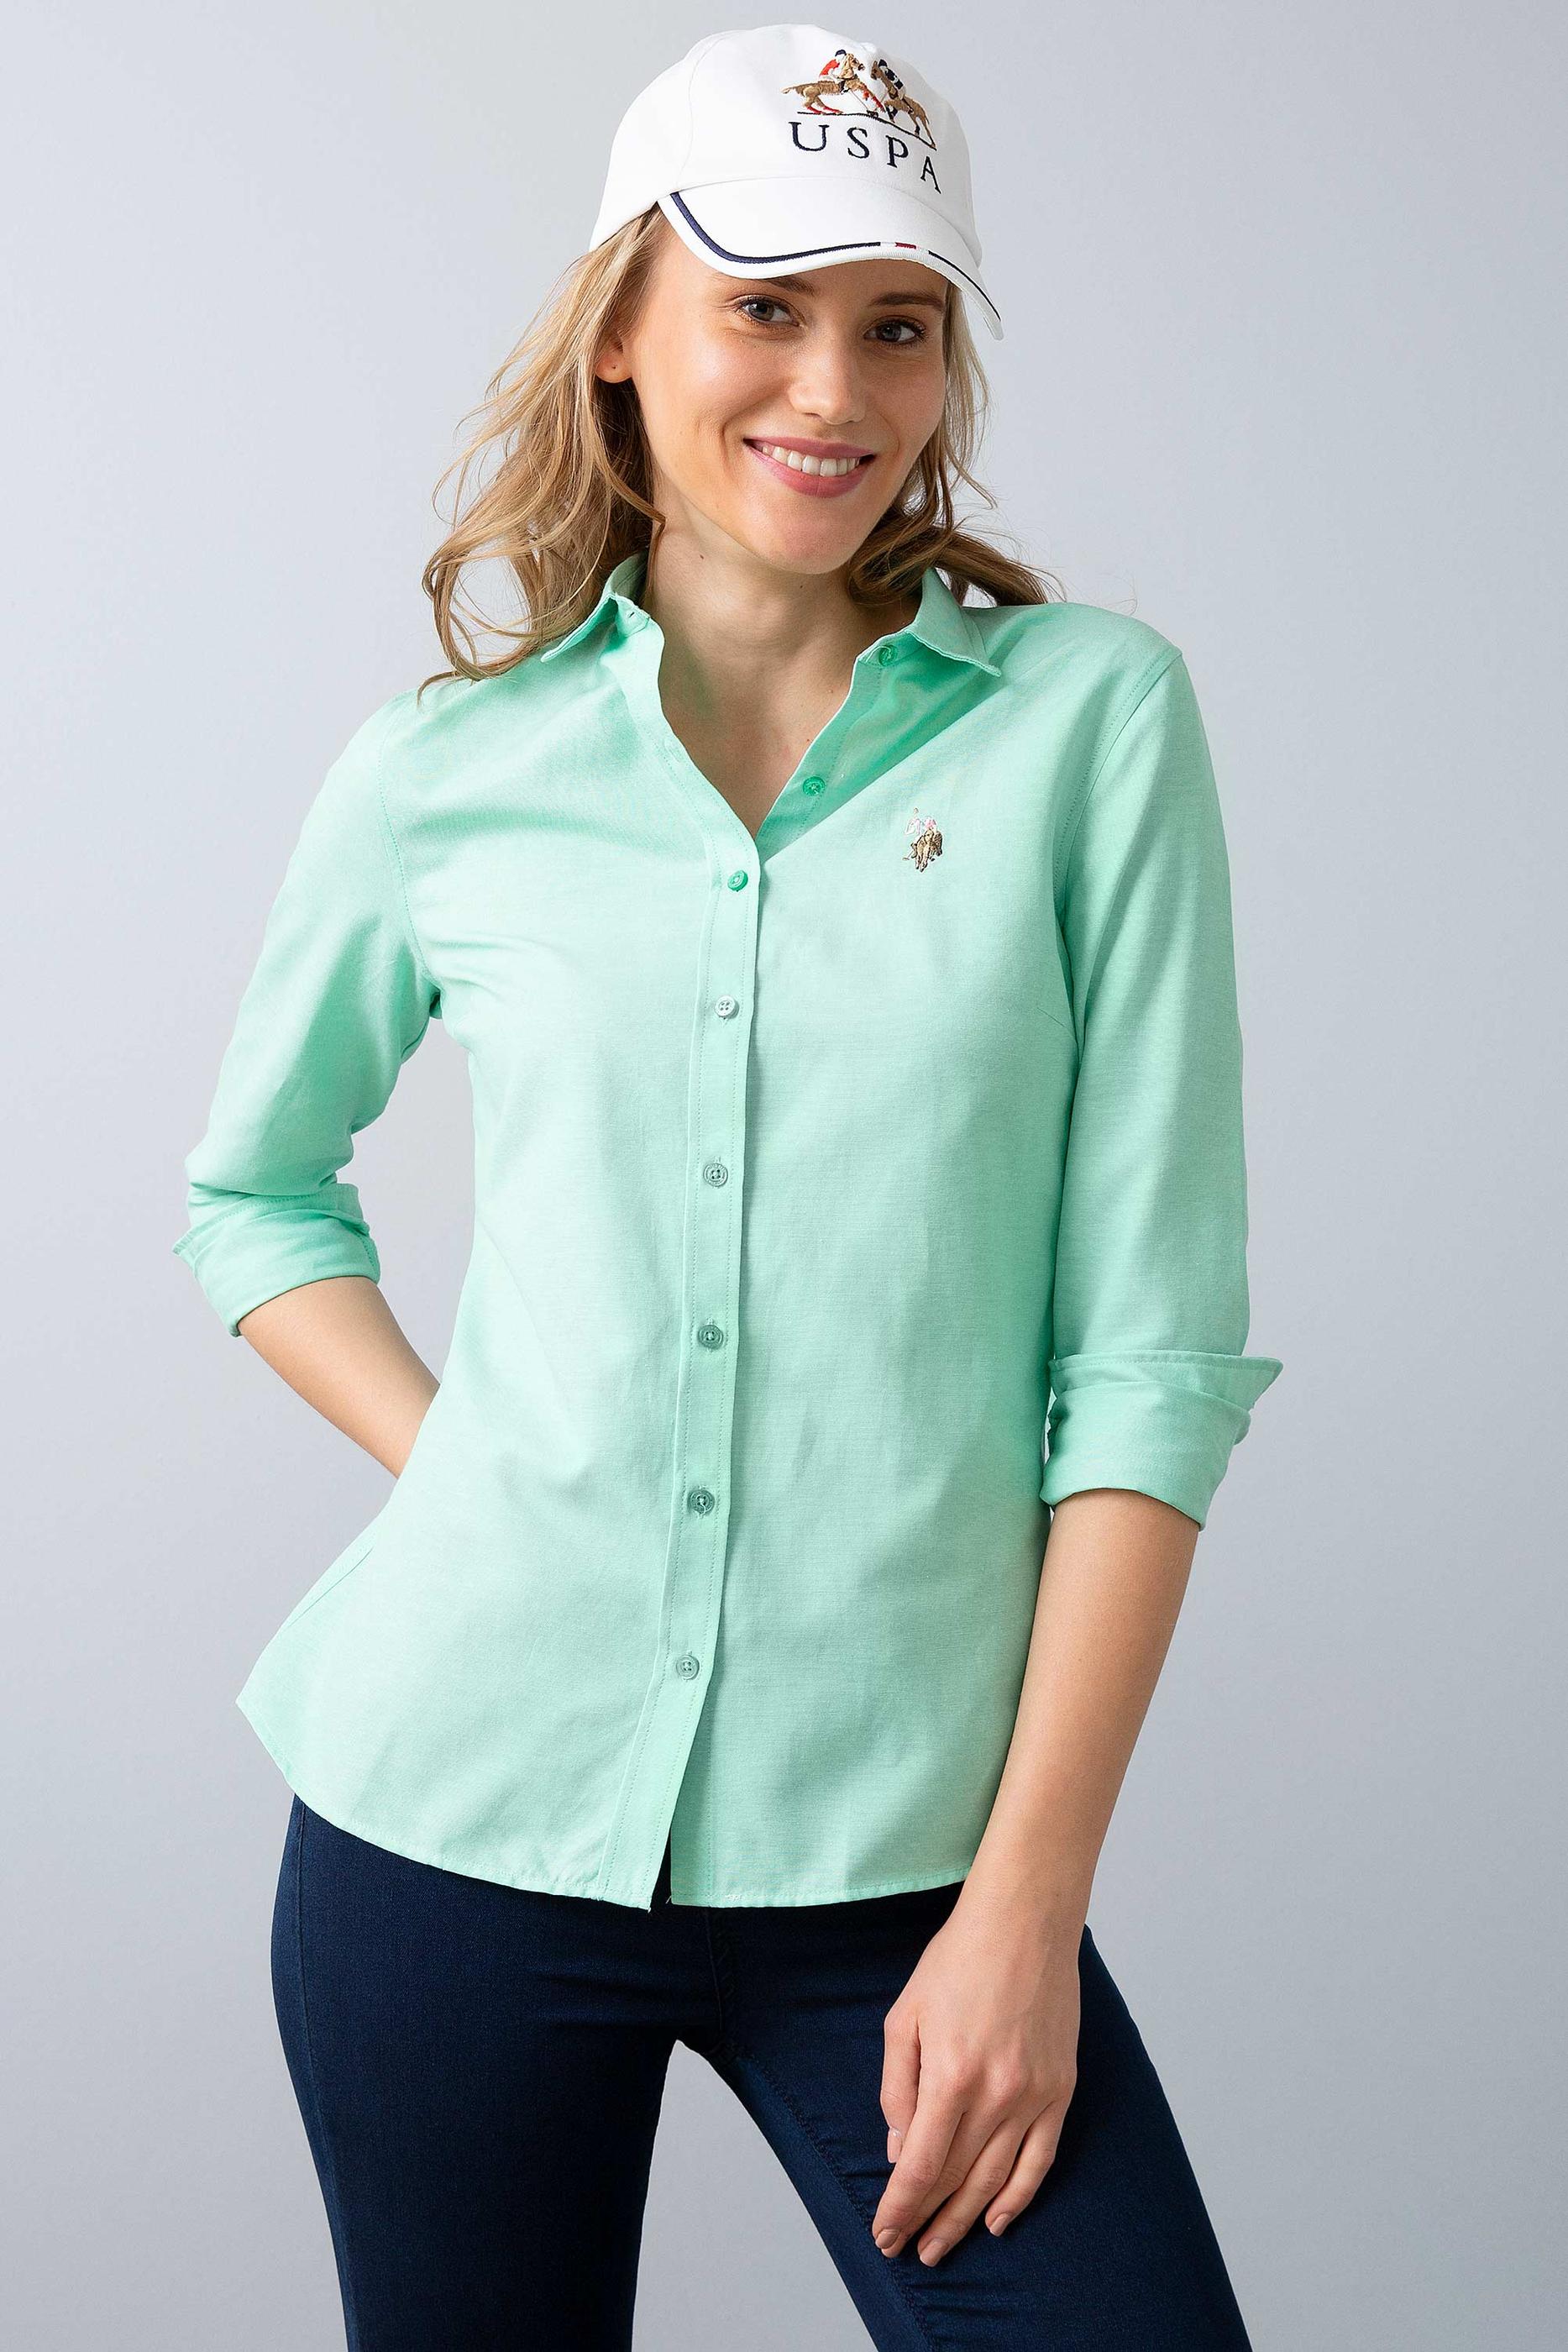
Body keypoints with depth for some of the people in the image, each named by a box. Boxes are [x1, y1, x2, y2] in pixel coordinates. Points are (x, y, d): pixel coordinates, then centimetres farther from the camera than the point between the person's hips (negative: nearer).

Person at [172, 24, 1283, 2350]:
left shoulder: (1093, 717, -3)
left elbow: (1152, 1344, -6)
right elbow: (252, 1195, 17)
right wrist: (447, 1467, 1)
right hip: (459, 1804, 1)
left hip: (891, 1838, -1)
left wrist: (1032, 1892, -9)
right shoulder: (448, 773, 1)